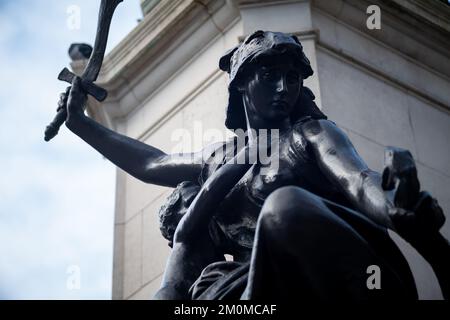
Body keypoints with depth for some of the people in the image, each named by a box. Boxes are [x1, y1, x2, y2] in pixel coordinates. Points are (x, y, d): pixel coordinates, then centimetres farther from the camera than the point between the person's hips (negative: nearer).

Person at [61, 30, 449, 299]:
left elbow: (360, 182, -10)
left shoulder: (311, 133, 11)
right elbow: (149, 163, 44)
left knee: (285, 204, -35)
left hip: (339, 281, -4)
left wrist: (406, 215, -35)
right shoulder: (218, 157, 27)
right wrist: (79, 122, 46)